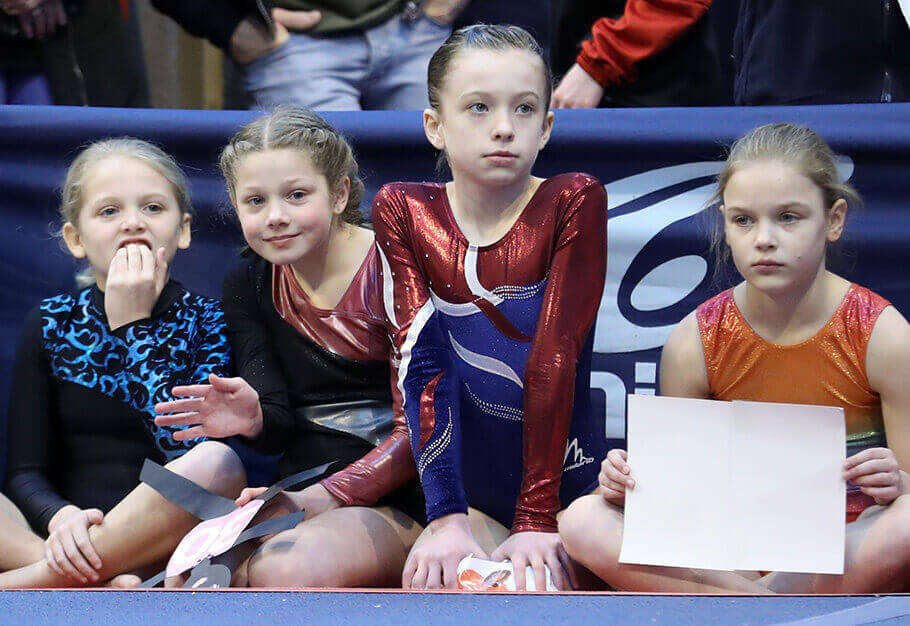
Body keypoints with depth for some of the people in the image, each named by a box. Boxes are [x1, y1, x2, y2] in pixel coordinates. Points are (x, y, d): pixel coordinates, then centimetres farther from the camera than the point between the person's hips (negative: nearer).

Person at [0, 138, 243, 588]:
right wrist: (60, 516, -21)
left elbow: (191, 452, -13)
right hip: (71, 538, 1)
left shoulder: (207, 323, 4)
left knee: (219, 464, -33)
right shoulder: (51, 326, 9)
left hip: (162, 544, -1)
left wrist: (133, 325, -9)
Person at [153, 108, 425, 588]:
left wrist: (326, 495, -19)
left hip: (398, 499, -5)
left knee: (286, 570, -36)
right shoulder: (248, 284, 11)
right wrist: (255, 419, -18)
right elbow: (283, 427, 7)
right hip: (304, 493, 5)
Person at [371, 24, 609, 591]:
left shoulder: (575, 203, -6)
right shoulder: (404, 212, 0)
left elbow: (554, 358, -14)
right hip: (459, 485, 2)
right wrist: (447, 517, -24)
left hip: (563, 481, -2)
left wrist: (537, 520, -22)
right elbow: (422, 364, -11)